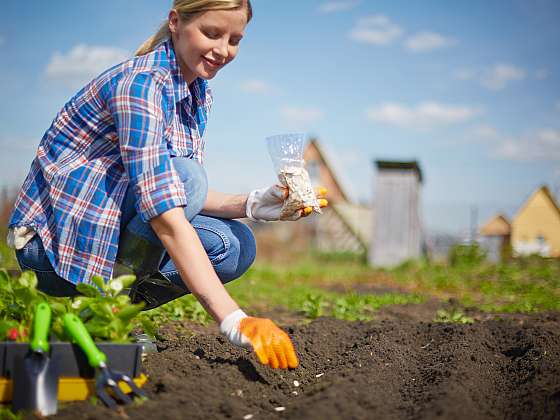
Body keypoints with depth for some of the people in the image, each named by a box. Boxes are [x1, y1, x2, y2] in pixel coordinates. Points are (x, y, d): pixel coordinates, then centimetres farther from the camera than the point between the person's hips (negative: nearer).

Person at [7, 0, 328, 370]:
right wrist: (234, 321, -40)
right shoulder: (140, 83, -23)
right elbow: (165, 214, -34)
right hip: (56, 238, -8)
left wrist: (253, 204, -11)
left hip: (109, 231, 9)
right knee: (184, 172, -28)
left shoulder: (199, 93, 5)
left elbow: (182, 196, 8)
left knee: (234, 245, -6)